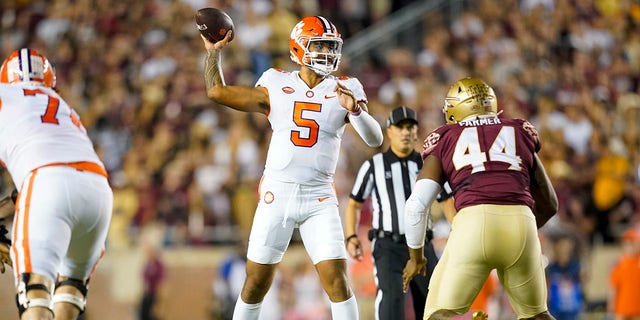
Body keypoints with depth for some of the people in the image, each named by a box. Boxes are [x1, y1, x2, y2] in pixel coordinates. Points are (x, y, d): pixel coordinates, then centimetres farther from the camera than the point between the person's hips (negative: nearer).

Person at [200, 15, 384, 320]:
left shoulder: (345, 91, 3)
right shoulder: (277, 86, 4)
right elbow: (217, 92, 11)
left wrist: (355, 110, -23)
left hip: (319, 198, -1)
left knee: (337, 280, -10)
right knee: (256, 281, 6)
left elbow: (375, 139, -6)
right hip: (277, 192, 1)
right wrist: (213, 53, 10)